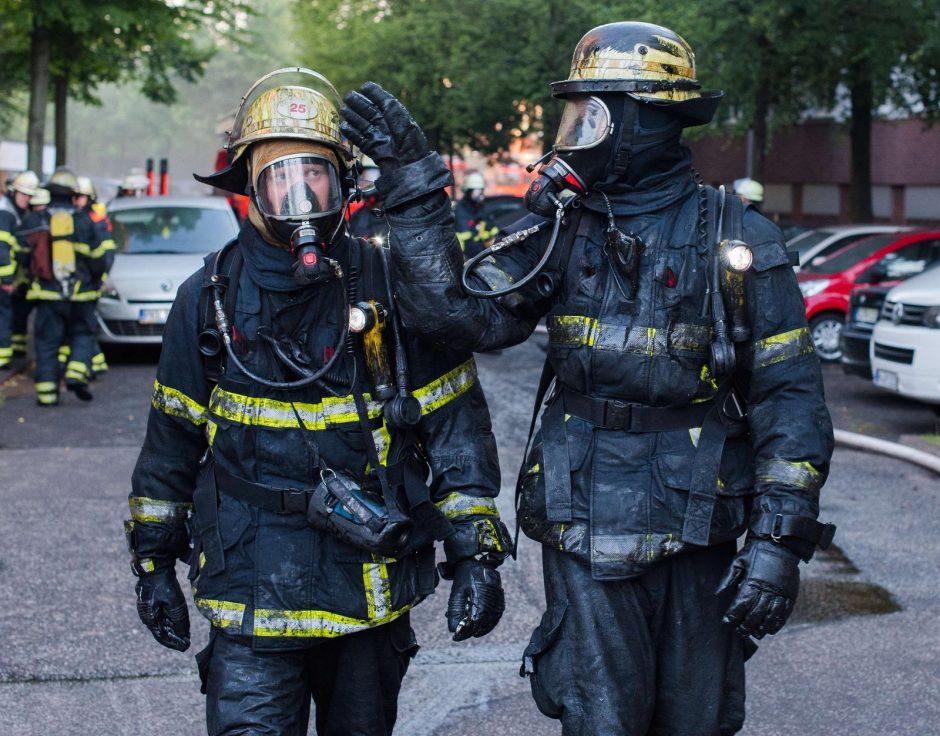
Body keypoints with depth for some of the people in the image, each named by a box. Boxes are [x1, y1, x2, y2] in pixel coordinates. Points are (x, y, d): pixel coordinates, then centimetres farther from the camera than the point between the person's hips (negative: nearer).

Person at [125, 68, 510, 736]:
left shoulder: (390, 289, -4)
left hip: (373, 591, 0)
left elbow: (456, 424, -2)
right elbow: (173, 436, 10)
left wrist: (476, 554, -6)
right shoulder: (212, 298, 1)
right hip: (251, 594, 0)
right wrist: (154, 560, 12)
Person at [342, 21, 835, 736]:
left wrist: (781, 540, -12)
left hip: (700, 535, -1)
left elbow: (791, 400, -5)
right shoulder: (563, 231, 3)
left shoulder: (739, 241, -4)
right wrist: (414, 181, -15)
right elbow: (463, 313, -10)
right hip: (588, 534, 1)